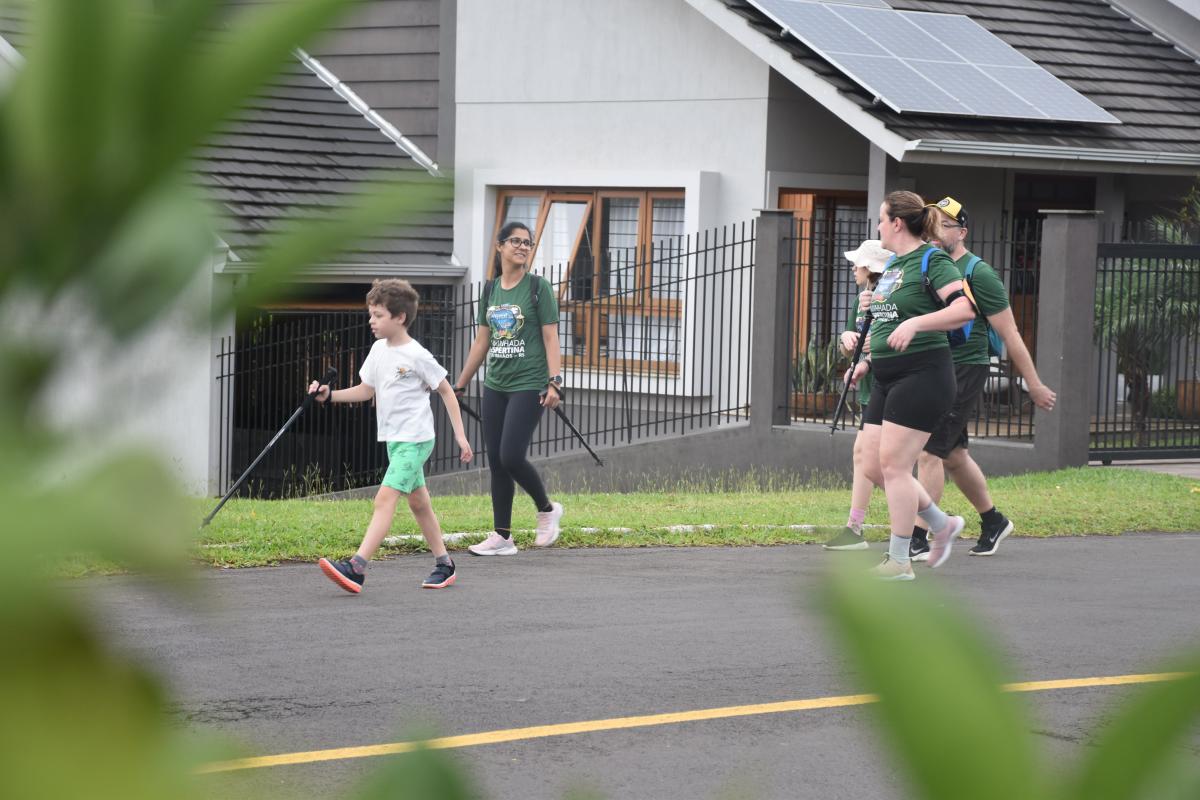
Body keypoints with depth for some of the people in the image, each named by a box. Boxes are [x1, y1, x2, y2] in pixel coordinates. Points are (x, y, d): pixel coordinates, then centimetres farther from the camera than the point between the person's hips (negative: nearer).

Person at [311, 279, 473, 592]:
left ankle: (357, 567, -30)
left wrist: (460, 435, -6)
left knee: (385, 497, -19)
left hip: (415, 439, -9)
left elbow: (447, 391, -5)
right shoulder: (379, 350, 8)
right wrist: (330, 395, 1)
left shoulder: (417, 355, -13)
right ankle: (444, 564, 26)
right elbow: (366, 390, 16)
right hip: (393, 438, 9)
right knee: (418, 502, 15)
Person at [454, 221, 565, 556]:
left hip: (528, 385, -6)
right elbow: (481, 342, 16)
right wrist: (460, 385, 17)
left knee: (511, 456, -14)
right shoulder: (491, 290, 11)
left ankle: (547, 509, 11)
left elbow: (550, 338, -7)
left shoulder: (538, 287, -3)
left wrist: (554, 382, -17)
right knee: (496, 462, 4)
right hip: (495, 386, 6)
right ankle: (501, 537, 9)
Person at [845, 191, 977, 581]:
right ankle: (942, 525, 22)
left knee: (893, 464, -9)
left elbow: (964, 309, -22)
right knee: (873, 467, 7)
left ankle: (899, 561, -1)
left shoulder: (931, 260, -10)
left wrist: (915, 322, -30)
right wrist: (868, 361, 21)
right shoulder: (891, 266, 18)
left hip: (921, 376, -10)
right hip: (887, 380, 10)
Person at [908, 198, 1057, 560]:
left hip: (964, 370, -8)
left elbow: (1009, 334, -8)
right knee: (954, 455, 16)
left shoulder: (977, 273, -10)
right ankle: (993, 522, 34)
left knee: (930, 451, -13)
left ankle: (917, 540, -12)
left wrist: (1035, 386, -6)